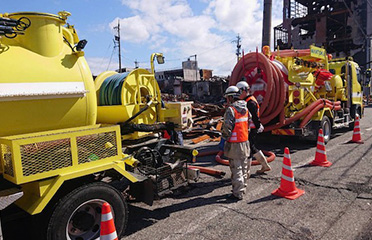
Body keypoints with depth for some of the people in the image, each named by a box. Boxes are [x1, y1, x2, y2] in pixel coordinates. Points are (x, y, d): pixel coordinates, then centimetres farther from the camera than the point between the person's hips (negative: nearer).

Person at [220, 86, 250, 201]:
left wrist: (223, 139, -6)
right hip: (245, 141, 8)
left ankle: (237, 193, 4)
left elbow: (227, 127, -19)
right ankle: (242, 188, 31)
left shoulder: (231, 109, -16)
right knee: (244, 167, 17)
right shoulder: (245, 108, 9)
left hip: (235, 144, -8)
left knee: (236, 169, -2)